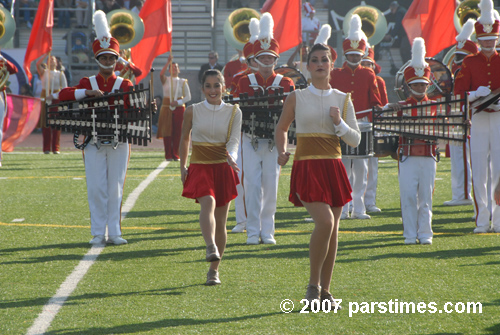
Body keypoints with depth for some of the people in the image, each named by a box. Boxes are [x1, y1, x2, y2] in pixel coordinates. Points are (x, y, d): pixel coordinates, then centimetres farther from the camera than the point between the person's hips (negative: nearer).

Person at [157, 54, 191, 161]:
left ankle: (176, 155, 6)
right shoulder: (166, 80, 6)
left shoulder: (183, 82, 7)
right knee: (167, 132, -4)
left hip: (179, 108, 0)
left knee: (177, 132, -2)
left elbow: (188, 97, 2)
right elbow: (161, 74, -18)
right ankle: (168, 155, 1)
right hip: (167, 108, 0)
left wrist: (178, 102, -13)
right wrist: (168, 62, -26)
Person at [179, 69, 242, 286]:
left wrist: (231, 156, -28)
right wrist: (182, 166, 12)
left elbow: (234, 140, -7)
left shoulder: (234, 112, 3)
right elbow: (185, 139, 13)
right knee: (208, 203, -30)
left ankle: (214, 270, 15)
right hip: (200, 167, -1)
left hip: (223, 168, 1)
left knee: (220, 221, 4)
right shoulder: (193, 111, 2)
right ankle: (211, 249, -50)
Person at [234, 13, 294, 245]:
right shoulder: (245, 82, 6)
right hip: (251, 140, 0)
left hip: (274, 140, 0)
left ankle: (267, 232, 10)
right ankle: (253, 232, -3)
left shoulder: (285, 83, 6)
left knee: (271, 186, 2)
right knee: (252, 184, -6)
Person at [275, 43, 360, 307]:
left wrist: (339, 123, -10)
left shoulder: (342, 100, 8)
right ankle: (313, 284, -6)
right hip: (307, 167, -4)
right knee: (325, 221, -21)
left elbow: (355, 140, 8)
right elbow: (281, 128, 15)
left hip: (333, 167, 4)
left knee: (333, 229, 4)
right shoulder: (296, 98, 3)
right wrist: (282, 151, -3)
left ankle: (325, 291, 14)